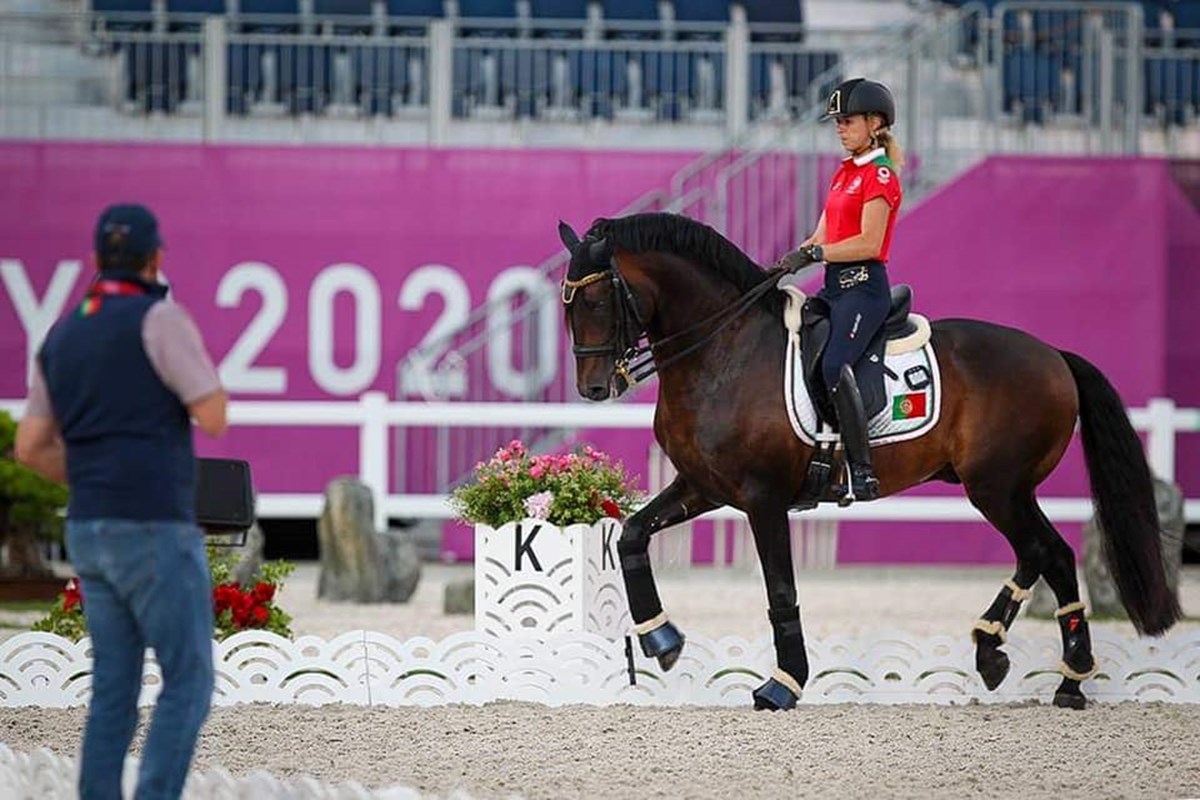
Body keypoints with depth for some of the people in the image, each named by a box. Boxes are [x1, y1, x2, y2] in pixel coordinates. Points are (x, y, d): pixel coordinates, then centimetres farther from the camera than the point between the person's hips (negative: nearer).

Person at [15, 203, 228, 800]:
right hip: (155, 532, -7)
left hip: (92, 533, 7)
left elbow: (29, 448, 14)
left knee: (115, 691, 12)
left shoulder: (62, 338, 13)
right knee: (188, 682, -2)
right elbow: (214, 420, -11)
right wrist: (195, 368, 10)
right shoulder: (160, 319, -11)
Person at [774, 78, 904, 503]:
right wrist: (786, 263, 2)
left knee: (834, 365, -30)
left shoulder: (880, 176, -7)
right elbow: (821, 238, 18)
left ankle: (862, 471, -32)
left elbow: (869, 243, -18)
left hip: (864, 285, -10)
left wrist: (814, 253, -20)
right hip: (835, 286, 10)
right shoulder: (844, 173, 20)